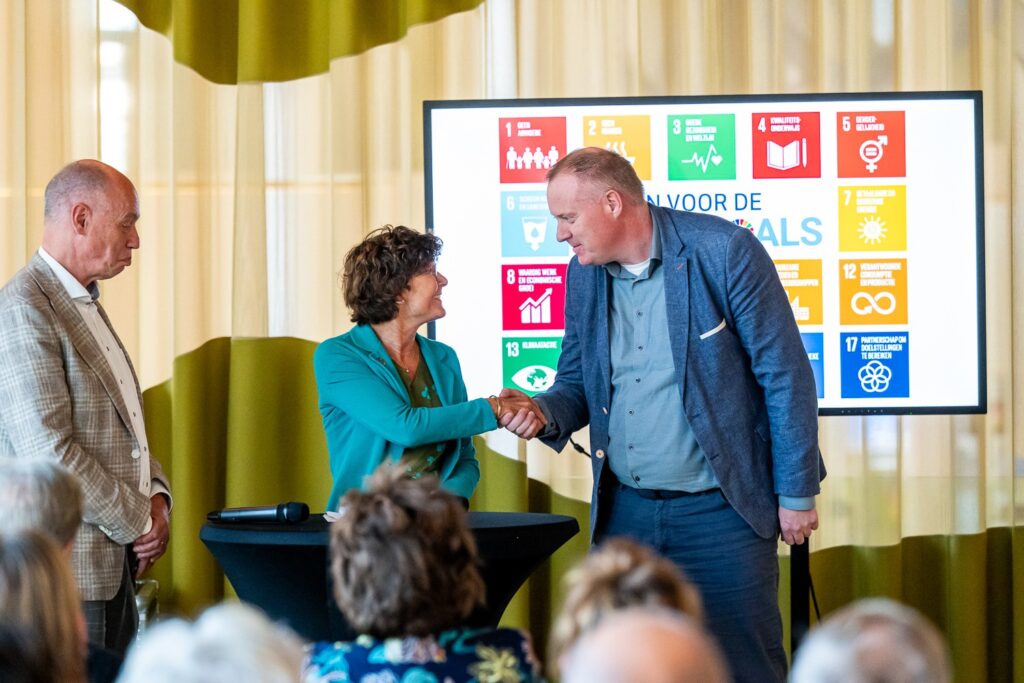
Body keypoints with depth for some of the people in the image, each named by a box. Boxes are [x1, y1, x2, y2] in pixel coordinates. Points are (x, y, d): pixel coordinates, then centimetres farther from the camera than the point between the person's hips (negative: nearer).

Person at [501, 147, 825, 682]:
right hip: (625, 511, 5)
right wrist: (544, 412, -8)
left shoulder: (724, 252, -12)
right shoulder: (583, 276, 6)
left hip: (720, 511, -5)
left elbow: (786, 376, -8)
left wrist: (796, 494, -8)